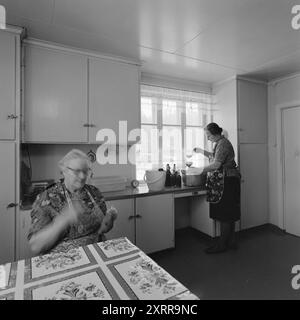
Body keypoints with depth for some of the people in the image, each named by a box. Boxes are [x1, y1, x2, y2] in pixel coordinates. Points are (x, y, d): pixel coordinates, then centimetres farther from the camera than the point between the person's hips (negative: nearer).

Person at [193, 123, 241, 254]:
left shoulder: (223, 143, -15)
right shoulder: (220, 143, 16)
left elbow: (216, 164, -22)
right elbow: (215, 157, 30)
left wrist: (203, 170, -12)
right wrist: (202, 151, 22)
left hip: (226, 182, -10)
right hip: (223, 182, 10)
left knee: (225, 214, -2)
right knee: (228, 214, 15)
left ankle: (222, 244, 9)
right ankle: (231, 241, 25)